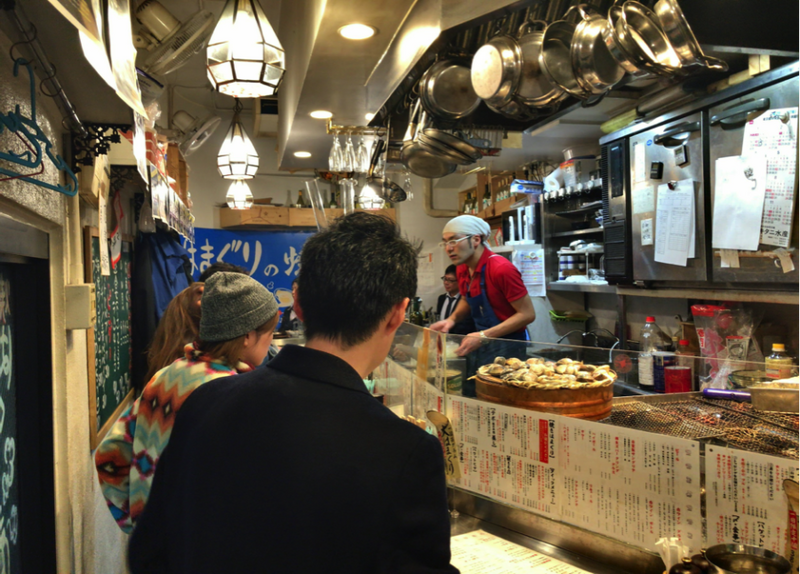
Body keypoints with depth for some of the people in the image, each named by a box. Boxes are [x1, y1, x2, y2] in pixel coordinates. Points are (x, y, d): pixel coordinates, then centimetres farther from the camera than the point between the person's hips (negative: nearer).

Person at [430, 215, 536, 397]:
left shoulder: (501, 268, -23)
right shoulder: (462, 269, 1)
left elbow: (527, 314, -20)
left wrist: (484, 336, -24)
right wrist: (452, 319, 0)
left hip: (507, 347, -7)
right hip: (480, 345, 8)